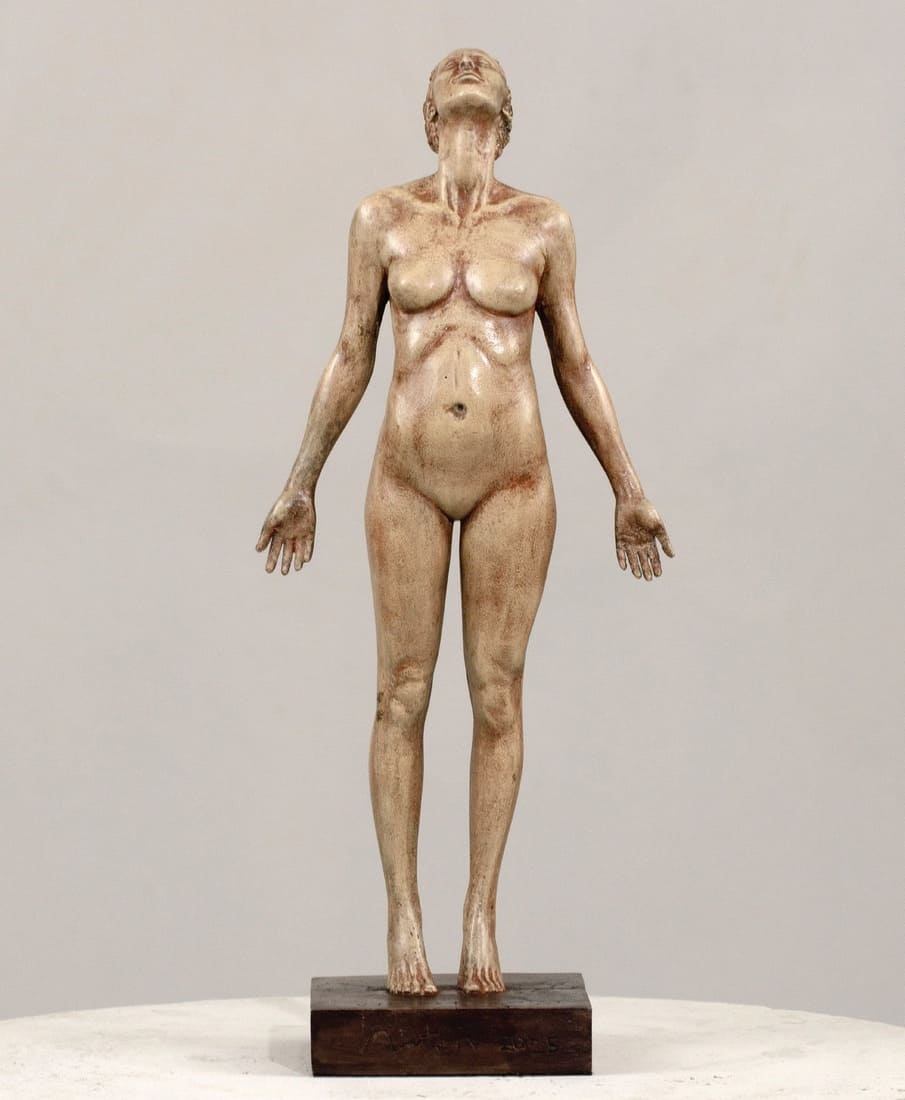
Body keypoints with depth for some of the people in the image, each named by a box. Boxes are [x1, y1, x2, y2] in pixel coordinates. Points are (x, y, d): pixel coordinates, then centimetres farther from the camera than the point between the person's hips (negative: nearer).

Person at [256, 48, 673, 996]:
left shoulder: (543, 225, 2)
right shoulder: (382, 218, 2)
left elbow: (574, 365, 8)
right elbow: (352, 359, 7)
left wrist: (628, 490, 8)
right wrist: (300, 485, 8)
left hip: (511, 480, 0)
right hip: (409, 479, 0)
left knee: (497, 696, 3)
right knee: (403, 696, 2)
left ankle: (480, 914, 15)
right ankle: (403, 918, 13)